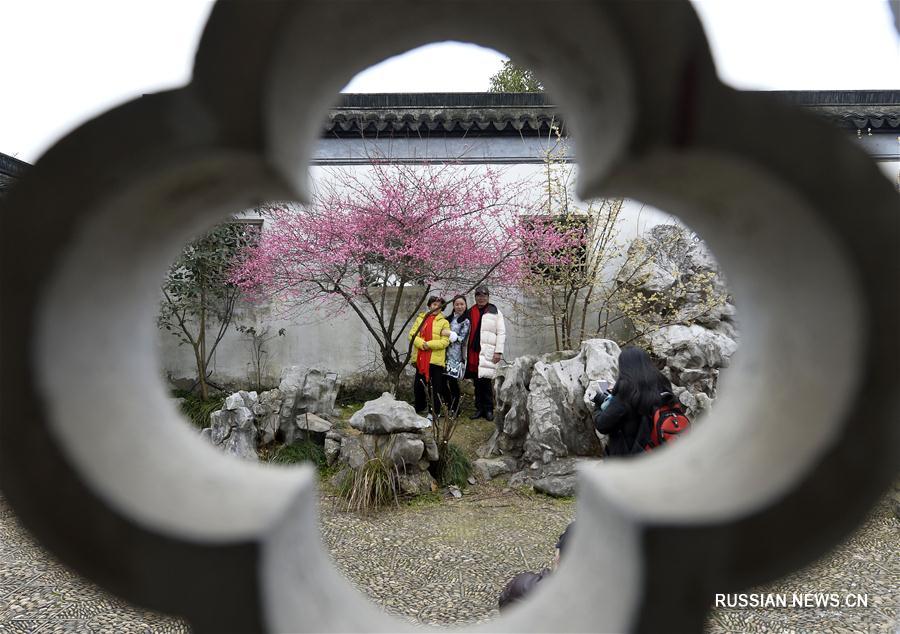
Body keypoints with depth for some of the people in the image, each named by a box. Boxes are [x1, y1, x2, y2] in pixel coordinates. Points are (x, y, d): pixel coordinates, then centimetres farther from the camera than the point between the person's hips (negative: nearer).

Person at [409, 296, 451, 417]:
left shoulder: (444, 322, 0)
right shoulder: (420, 318, 11)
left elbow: (445, 341, -9)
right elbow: (412, 334, 3)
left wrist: (429, 345, -18)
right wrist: (421, 344, -14)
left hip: (436, 359, -4)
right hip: (420, 358, 4)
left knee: (435, 387, 2)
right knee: (417, 385, 14)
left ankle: (435, 412, 14)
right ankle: (420, 408, 34)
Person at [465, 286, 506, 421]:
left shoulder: (495, 312, 4)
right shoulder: (471, 312, 15)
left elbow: (501, 333, -1)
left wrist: (498, 352, -8)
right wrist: (465, 351, 15)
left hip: (487, 353, -4)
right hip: (473, 352, 4)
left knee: (485, 381, -6)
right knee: (477, 382, 7)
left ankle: (488, 409, 6)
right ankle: (479, 408, 16)